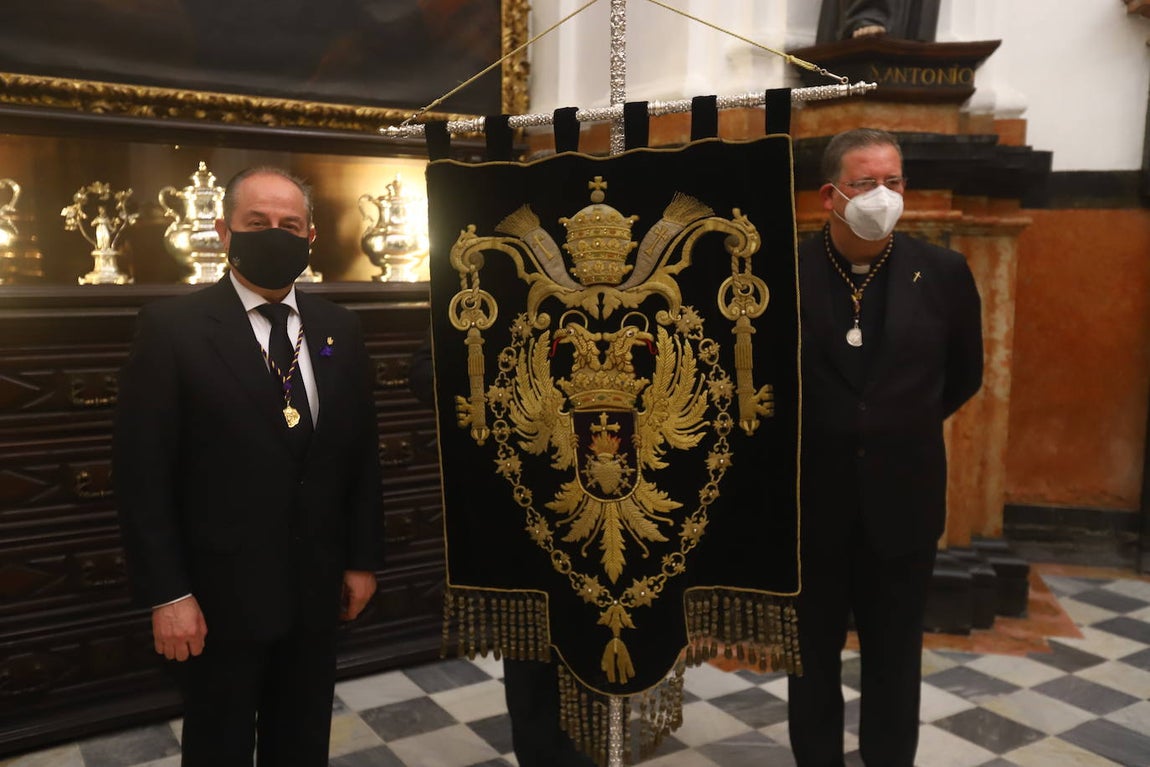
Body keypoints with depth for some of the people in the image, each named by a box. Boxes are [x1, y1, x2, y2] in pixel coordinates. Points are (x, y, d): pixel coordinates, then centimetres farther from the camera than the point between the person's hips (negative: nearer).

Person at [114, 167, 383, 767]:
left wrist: (363, 559, 7)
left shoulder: (339, 329, 3)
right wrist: (167, 593, -13)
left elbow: (361, 451, 7)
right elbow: (142, 472, -11)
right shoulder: (172, 327, -10)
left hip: (316, 590, 4)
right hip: (219, 595, -3)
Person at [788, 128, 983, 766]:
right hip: (809, 500, -1)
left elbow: (963, 377, 11)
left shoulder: (943, 273, -4)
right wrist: (798, 435, 6)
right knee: (812, 654, 16)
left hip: (901, 500, 1)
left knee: (894, 659, 15)